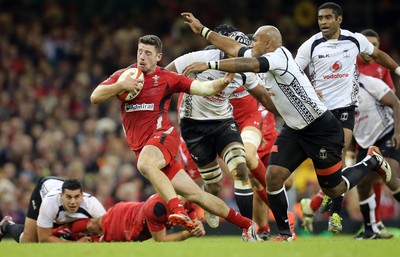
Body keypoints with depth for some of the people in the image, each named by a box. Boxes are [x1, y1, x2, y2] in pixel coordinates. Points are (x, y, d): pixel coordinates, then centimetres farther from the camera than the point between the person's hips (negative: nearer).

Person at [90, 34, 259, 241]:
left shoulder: (167, 78, 0)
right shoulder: (123, 75, 7)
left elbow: (203, 88, -4)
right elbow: (95, 97, 0)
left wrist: (223, 82, -24)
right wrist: (121, 86, -15)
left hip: (162, 136, -3)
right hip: (141, 148, 3)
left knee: (145, 164, -39)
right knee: (194, 195, 1)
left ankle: (179, 211, -45)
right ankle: (246, 224, 11)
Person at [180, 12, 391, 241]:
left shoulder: (280, 56, -24)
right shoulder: (262, 58, 2)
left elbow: (248, 65, -39)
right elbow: (232, 48, 14)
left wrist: (209, 65, -42)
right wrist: (202, 30, 16)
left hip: (321, 129, -8)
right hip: (294, 130, 8)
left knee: (334, 190, 3)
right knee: (273, 177, -8)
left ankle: (372, 161, 28)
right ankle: (285, 235, 5)